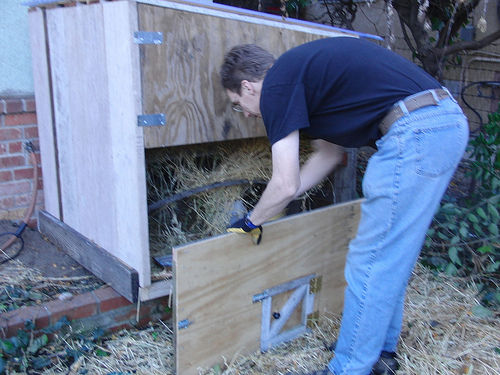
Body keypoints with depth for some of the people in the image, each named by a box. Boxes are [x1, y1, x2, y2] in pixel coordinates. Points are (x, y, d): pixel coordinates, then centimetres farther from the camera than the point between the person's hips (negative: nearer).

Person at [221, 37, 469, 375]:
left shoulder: (277, 85, -5)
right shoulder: (304, 69, 23)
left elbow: (286, 186, -7)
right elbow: (329, 154, 28)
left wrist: (251, 222, 13)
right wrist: (270, 206, 31)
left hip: (414, 132, -10)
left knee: (371, 264, 1)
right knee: (392, 257, 19)